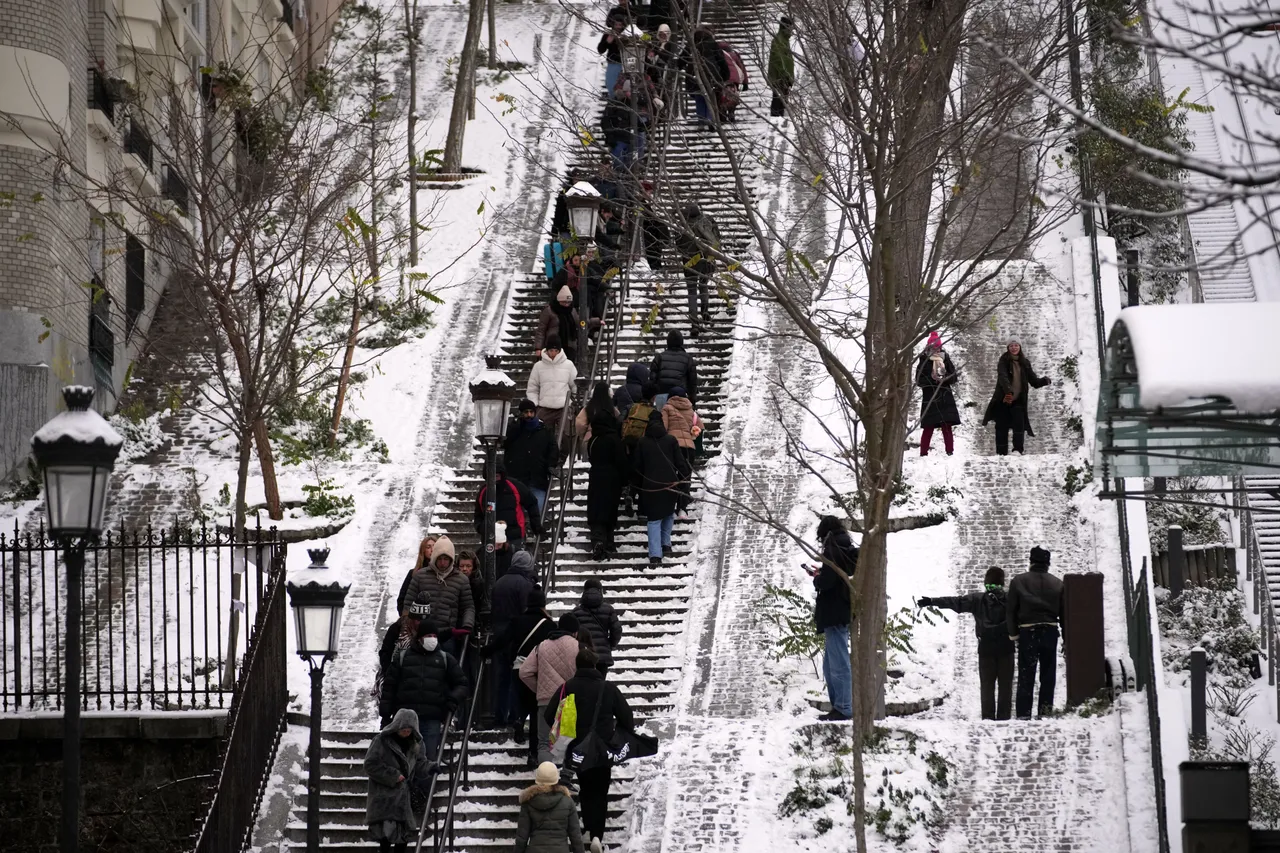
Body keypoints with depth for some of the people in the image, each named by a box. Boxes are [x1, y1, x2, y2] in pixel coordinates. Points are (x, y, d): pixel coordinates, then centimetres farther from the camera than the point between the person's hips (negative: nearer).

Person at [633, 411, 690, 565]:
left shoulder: (642, 443, 2)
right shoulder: (671, 440, 1)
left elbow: (636, 467, 6)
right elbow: (681, 463, 0)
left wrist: (639, 486, 17)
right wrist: (682, 483, 8)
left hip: (650, 487, -1)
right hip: (670, 484, 1)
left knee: (654, 520, 1)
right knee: (668, 514, 24)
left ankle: (655, 555, -10)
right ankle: (666, 545, 21)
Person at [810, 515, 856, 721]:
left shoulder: (832, 551, -13)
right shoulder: (849, 551, 13)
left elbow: (826, 582, -20)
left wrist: (817, 579, 0)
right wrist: (821, 574, 14)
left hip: (833, 613, -10)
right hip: (844, 612, 10)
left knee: (838, 664, -8)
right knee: (831, 665, 16)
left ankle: (843, 708, -7)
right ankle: (839, 707, 18)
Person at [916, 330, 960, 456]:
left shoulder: (945, 359, 8)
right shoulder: (924, 360, 1)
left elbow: (953, 378, 7)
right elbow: (919, 380, -3)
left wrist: (944, 378, -12)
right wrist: (931, 378, -17)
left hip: (945, 398, 2)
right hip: (929, 399, -2)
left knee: (947, 427, -2)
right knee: (928, 427, -4)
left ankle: (950, 452, 0)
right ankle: (923, 453, 1)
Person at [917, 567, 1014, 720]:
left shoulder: (977, 599, -3)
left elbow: (955, 602, -5)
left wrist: (931, 601, -3)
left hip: (986, 648, 0)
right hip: (1006, 648, 0)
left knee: (987, 684, 5)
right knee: (1005, 684, 4)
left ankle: (988, 717, -2)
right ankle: (1004, 717, -1)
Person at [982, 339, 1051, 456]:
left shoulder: (1025, 363, 9)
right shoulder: (1004, 361, -2)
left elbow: (1033, 381, 9)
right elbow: (1002, 377, -19)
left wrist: (1044, 381, -13)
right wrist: (1008, 391, -37)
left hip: (1018, 400, 2)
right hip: (1003, 399, -2)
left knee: (1019, 424, -16)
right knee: (1002, 426, 0)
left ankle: (1017, 450, -17)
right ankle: (1001, 453, 7)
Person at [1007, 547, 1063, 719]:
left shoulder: (1018, 581, -2)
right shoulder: (1057, 583, 4)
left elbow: (1011, 609, -3)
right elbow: (1064, 612, 7)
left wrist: (1013, 633, 5)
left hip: (1027, 631, -2)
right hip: (1050, 631, 2)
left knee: (1026, 674, 3)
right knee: (1048, 674, 10)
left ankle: (1023, 713, -3)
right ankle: (1046, 709, 5)